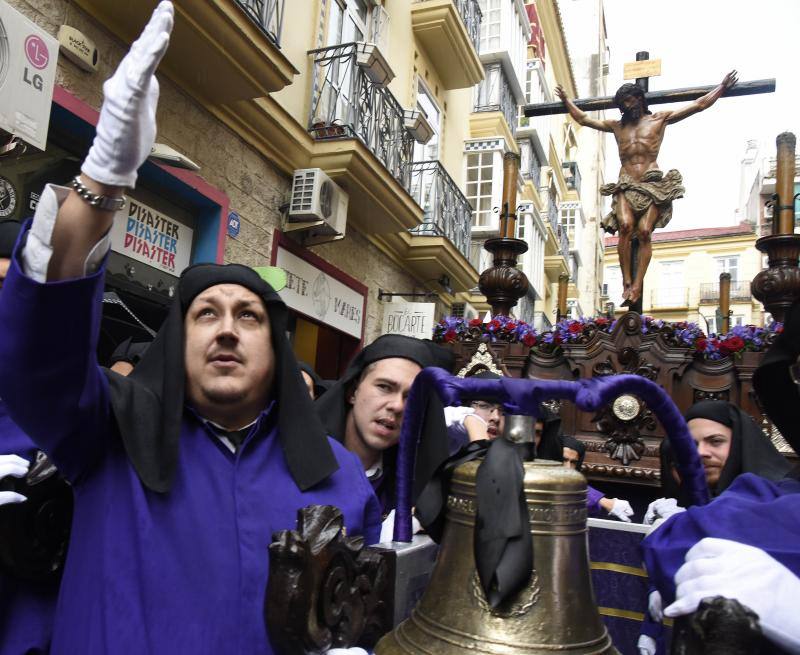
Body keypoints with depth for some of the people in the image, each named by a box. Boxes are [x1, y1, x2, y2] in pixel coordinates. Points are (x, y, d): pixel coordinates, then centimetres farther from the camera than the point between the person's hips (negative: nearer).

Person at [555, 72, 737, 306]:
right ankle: (627, 282, -25)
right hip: (626, 185, 2)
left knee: (644, 230, -20)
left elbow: (699, 105, 19)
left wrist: (722, 87, 16)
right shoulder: (617, 126, 25)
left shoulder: (659, 119, 18)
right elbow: (582, 118, 35)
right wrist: (566, 100, 39)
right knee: (625, 225, -26)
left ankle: (637, 285, -24)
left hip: (652, 183, -1)